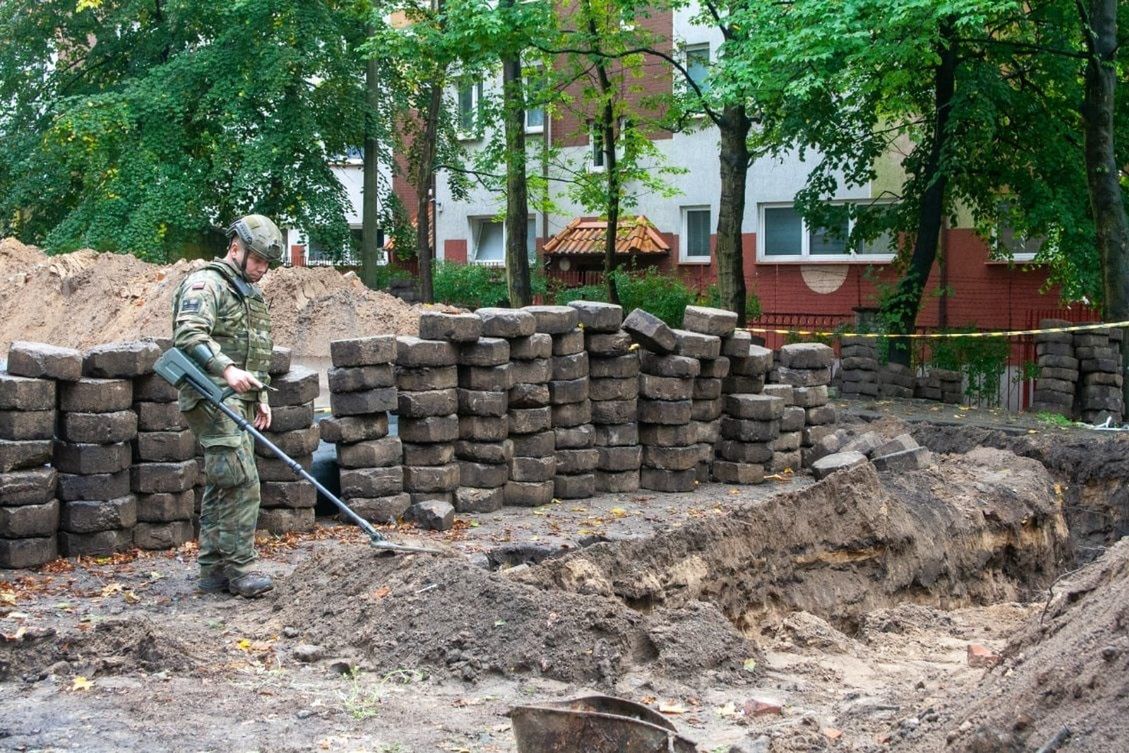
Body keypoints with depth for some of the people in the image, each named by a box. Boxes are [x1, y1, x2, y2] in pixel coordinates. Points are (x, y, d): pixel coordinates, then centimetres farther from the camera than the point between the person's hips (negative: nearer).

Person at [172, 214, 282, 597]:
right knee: (242, 483, -15)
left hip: (241, 403, 9)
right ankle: (240, 567, -13)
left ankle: (214, 571, 13)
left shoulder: (251, 294, 23)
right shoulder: (206, 284, -7)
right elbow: (188, 334, -22)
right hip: (213, 398, -9)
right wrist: (225, 369, -33)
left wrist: (261, 397, 22)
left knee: (221, 487, 10)